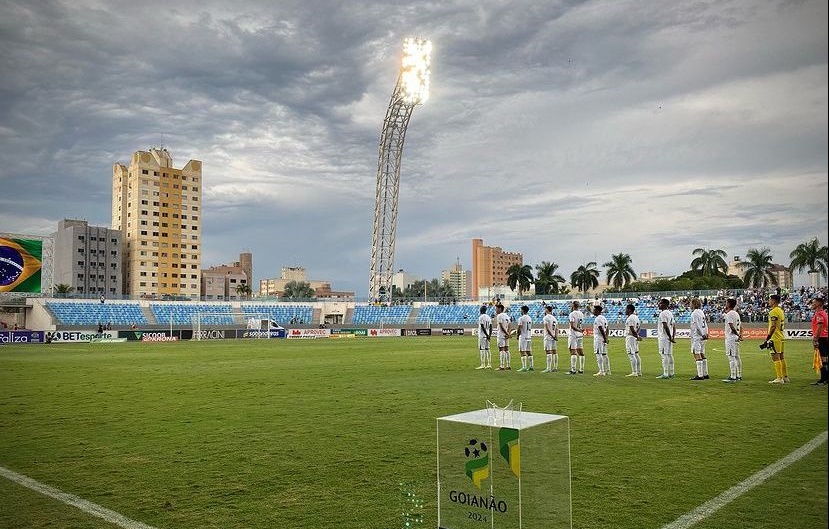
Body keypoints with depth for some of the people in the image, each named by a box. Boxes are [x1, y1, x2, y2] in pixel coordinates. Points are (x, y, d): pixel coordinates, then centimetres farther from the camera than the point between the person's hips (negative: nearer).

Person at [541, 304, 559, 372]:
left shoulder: (546, 318, -10)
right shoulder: (554, 318, 16)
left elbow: (547, 329, -17)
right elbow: (557, 329, 11)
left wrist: (552, 336, -14)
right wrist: (556, 337, 3)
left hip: (548, 337, -8)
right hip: (553, 337, 8)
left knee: (548, 352, -11)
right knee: (554, 352, 10)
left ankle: (548, 368, -14)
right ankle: (555, 367, 14)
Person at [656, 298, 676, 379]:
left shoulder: (662, 313, -13)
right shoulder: (670, 313, 16)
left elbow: (665, 326, -20)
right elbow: (674, 326, 16)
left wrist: (670, 337, -18)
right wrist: (673, 337, 12)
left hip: (664, 337, -9)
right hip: (669, 337, 9)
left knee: (664, 355, -8)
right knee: (669, 355, 11)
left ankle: (665, 374, -10)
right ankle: (671, 373, 15)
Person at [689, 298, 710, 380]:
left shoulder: (694, 313, -14)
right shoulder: (701, 312, 14)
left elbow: (698, 326, -18)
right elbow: (705, 324, 14)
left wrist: (703, 334, -16)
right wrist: (706, 333, 8)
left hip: (696, 337, -9)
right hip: (702, 337, 9)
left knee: (697, 356, -8)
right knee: (702, 355, 15)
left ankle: (700, 375, -9)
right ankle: (705, 374, 19)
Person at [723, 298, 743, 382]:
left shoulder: (729, 314, -14)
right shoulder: (736, 313, 16)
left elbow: (732, 327, -22)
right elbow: (740, 327, 16)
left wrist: (737, 335, -14)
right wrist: (740, 335, 7)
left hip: (731, 338, -10)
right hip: (736, 338, 10)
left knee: (731, 357, -9)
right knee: (736, 357, 14)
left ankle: (732, 377, -10)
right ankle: (739, 376, 19)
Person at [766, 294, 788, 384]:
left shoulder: (774, 311, -15)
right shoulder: (780, 310, 15)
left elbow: (773, 327, -20)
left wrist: (767, 340, -19)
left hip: (775, 338, -10)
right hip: (780, 337, 10)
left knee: (775, 357, -6)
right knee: (781, 357, 14)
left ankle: (779, 378, -6)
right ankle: (785, 377, 19)